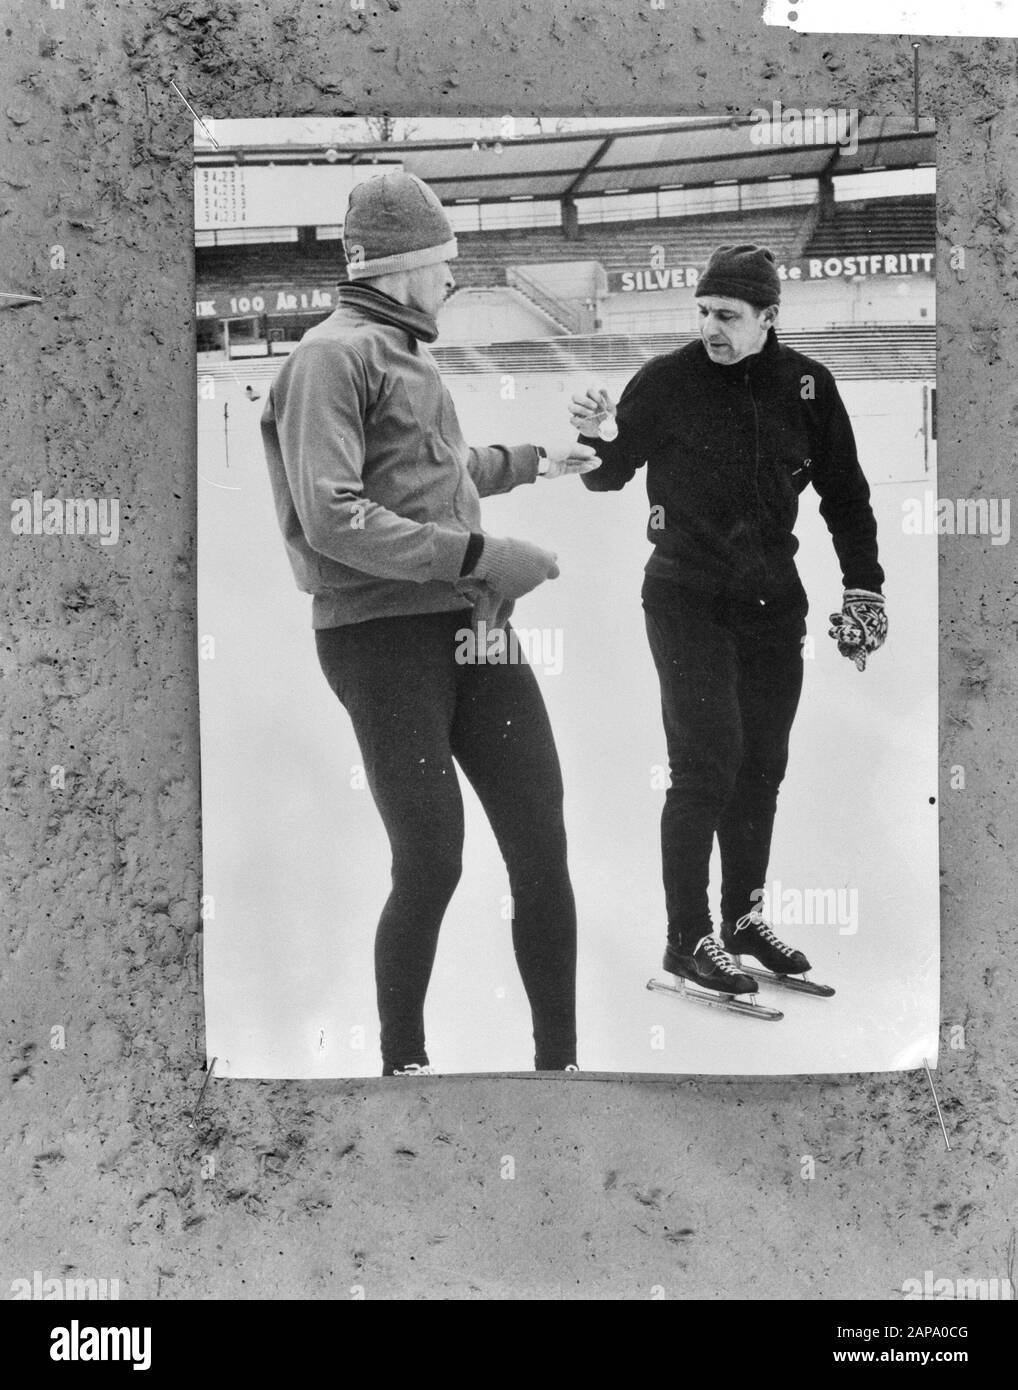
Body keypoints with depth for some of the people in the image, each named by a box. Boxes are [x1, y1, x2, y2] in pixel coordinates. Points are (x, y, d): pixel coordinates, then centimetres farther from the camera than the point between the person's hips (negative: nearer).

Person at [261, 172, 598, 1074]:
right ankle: (402, 1060, 17)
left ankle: (558, 1058, 17)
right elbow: (333, 517, -17)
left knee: (542, 848, 4)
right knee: (431, 865, -6)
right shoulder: (334, 356, -7)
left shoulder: (407, 354, 19)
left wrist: (531, 460, 46)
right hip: (383, 635, -8)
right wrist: (479, 554, -17)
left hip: (474, 629, 8)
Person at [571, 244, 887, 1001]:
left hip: (774, 599, 4)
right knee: (708, 763, -7)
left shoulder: (807, 385, 1)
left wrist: (863, 589, 6)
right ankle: (689, 938, 5)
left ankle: (746, 914, 29)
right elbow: (609, 476, -1)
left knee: (762, 764, 12)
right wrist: (601, 439, -23)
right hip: (688, 597, -4)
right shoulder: (668, 380, -8)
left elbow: (845, 494, 9)